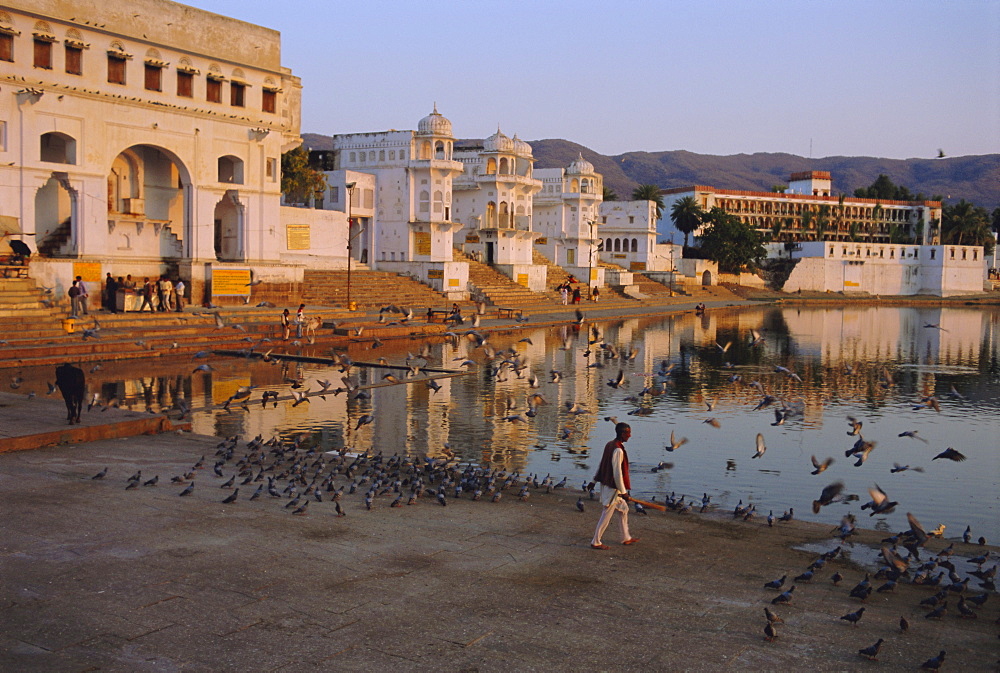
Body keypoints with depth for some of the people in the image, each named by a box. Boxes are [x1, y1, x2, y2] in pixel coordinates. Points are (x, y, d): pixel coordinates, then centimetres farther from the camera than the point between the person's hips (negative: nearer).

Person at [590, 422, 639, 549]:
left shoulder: (609, 445, 6)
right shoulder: (618, 450, -23)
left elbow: (601, 464, 16)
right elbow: (617, 472, -23)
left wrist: (596, 478, 26)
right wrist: (623, 491, -17)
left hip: (606, 484, 10)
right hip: (613, 487, -10)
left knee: (623, 509, 20)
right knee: (607, 515, 0)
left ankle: (626, 538, 31)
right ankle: (595, 542, 9)